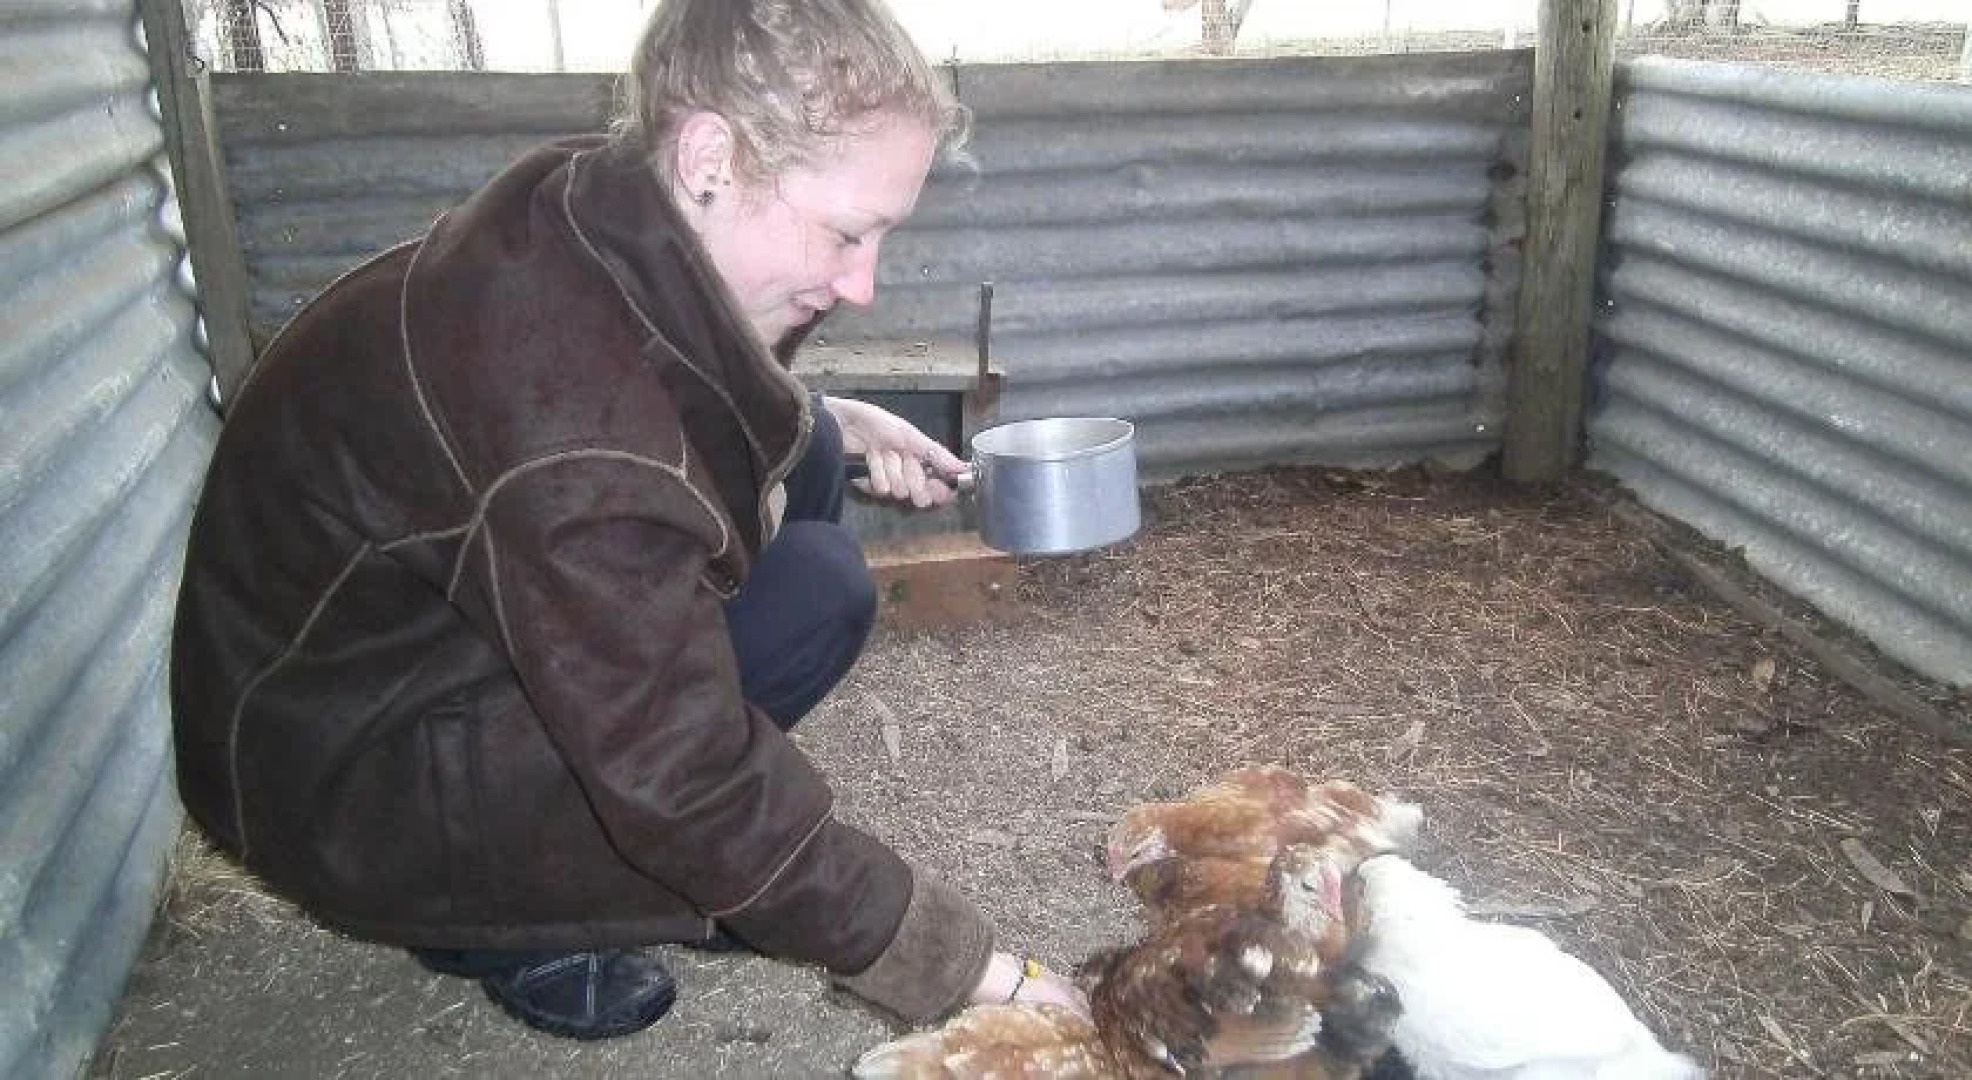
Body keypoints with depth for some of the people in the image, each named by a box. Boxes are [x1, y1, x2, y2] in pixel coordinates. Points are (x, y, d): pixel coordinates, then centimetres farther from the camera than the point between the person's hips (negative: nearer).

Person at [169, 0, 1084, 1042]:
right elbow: (696, 798, -31)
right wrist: (969, 967, -22)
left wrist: (832, 421, -3)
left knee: (796, 455, -1)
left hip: (430, 616, 8)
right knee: (815, 594, -21)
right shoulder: (576, 435, -37)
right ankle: (501, 919, -3)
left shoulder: (596, 205, -12)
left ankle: (601, 809, 8)